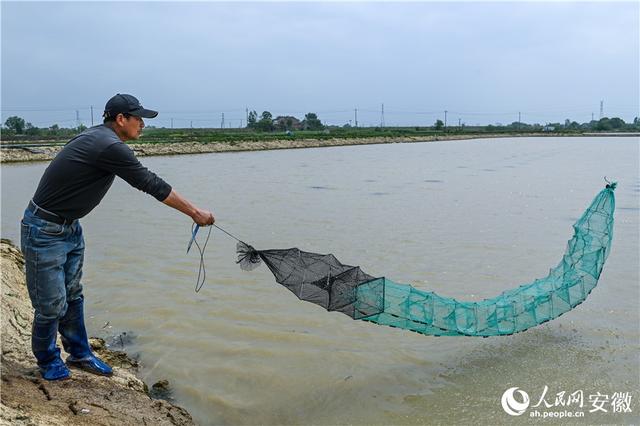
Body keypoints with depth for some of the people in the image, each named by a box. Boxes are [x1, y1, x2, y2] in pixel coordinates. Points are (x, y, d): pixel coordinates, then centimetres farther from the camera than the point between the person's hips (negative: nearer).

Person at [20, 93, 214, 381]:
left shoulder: (96, 137, 5)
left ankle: (79, 354, 31)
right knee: (52, 304, 3)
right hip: (45, 231, -10)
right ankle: (48, 361, 24)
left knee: (73, 296, 18)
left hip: (70, 227, 10)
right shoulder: (110, 147, -24)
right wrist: (196, 213, -15)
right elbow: (152, 185, -22)